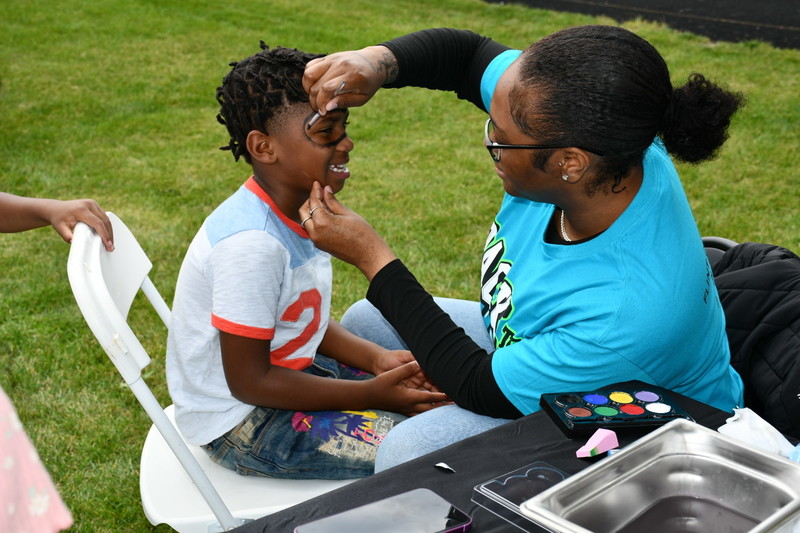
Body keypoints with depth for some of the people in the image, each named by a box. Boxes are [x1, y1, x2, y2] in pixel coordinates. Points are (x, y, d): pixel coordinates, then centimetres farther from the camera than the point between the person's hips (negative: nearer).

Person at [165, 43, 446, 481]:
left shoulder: (300, 208, -2)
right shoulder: (254, 243, -29)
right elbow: (250, 381, -24)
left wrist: (379, 360, -4)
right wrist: (371, 395, -20)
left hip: (291, 368, 9)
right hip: (241, 422, -9)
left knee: (437, 401, 8)